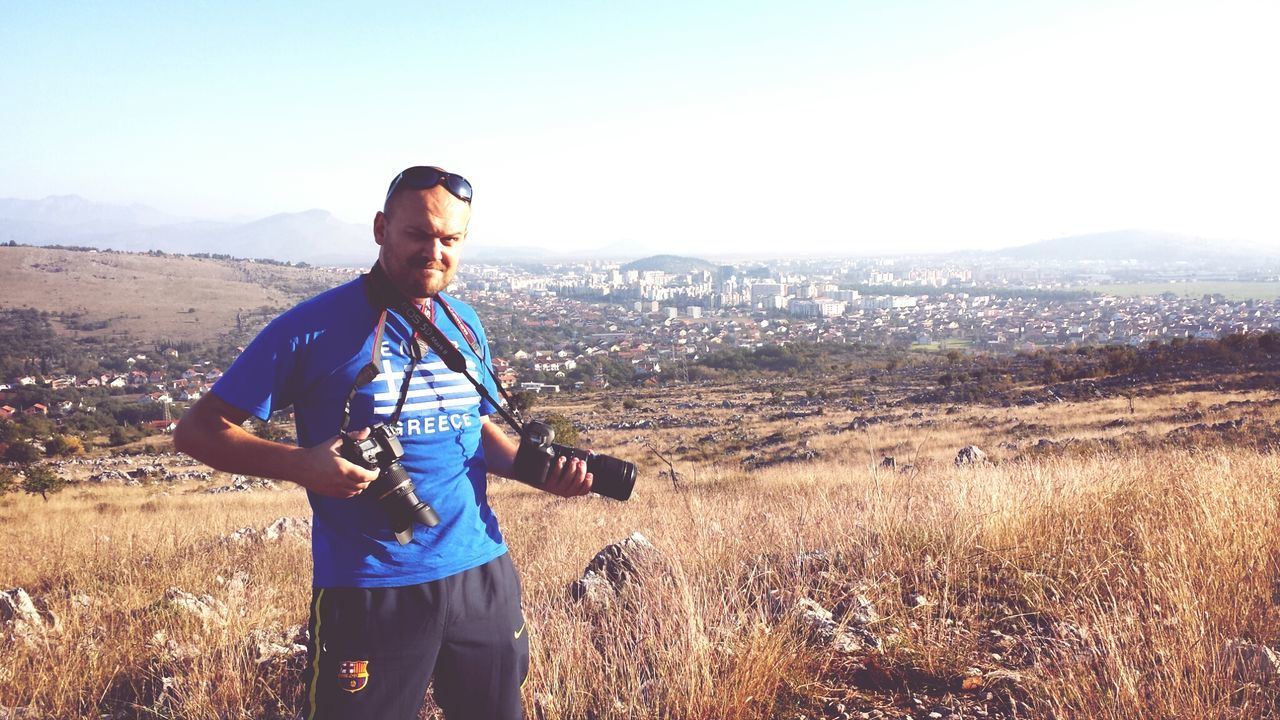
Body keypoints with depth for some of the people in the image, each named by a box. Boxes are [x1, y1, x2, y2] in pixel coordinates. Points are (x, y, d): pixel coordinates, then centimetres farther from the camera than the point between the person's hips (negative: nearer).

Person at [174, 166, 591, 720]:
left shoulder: (466, 326, 8)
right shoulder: (316, 326, -11)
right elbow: (198, 430, -8)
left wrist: (542, 471, 1)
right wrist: (300, 464, -26)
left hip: (483, 573, 6)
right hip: (369, 591, -5)